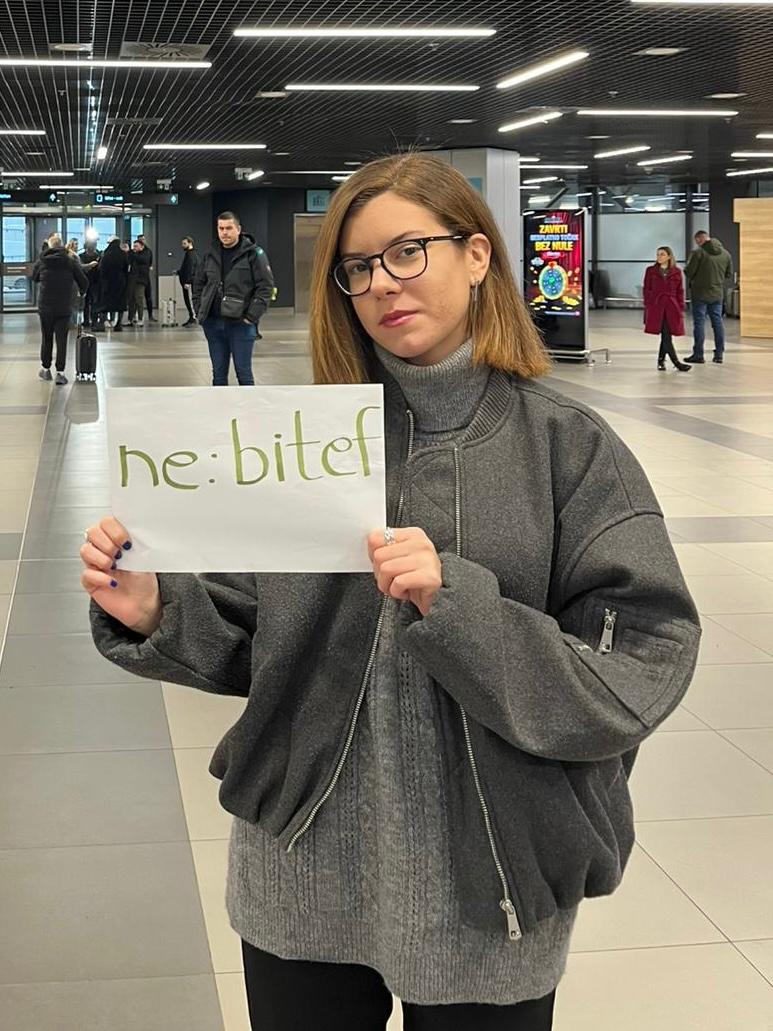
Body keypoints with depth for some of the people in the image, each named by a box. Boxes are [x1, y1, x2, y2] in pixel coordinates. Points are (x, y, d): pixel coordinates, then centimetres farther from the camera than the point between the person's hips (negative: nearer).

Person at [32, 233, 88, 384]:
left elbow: (34, 278, 16)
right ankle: (60, 373, -4)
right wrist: (82, 292, 21)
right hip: (64, 308, -1)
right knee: (62, 340, 1)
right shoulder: (70, 261, -4)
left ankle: (45, 369, 22)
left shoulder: (42, 260, -2)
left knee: (46, 338, 15)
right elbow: (84, 282, -1)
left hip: (45, 307, 1)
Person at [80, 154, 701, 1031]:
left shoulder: (569, 449, -7)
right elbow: (253, 637, 1)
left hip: (486, 901, -2)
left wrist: (457, 606, -25)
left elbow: (634, 679, -13)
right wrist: (155, 610, -18)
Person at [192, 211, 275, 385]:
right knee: (218, 374, 10)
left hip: (241, 324, -5)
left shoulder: (253, 253, -4)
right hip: (213, 323, 5)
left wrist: (252, 316, -14)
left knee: (244, 374, -3)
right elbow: (198, 285, 19)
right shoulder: (210, 255, 11)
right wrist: (200, 312, 7)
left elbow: (266, 286, -9)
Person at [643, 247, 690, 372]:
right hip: (656, 307, -2)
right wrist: (647, 307, -2)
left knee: (666, 336, 3)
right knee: (666, 336, -11)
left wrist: (681, 309, 2)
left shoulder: (676, 272, 7)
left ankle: (661, 361, 18)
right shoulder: (651, 271, 6)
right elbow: (646, 290, 6)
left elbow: (680, 291, 8)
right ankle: (676, 363, -13)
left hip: (672, 307, 2)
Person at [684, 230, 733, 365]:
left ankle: (698, 355, 2)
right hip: (718, 293, 5)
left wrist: (691, 280, 8)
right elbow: (729, 274, 10)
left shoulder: (698, 253, -13)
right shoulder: (725, 254, 5)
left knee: (699, 323, 1)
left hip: (700, 293, -5)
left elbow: (688, 272, -13)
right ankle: (719, 355, 12)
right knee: (717, 322, 10)